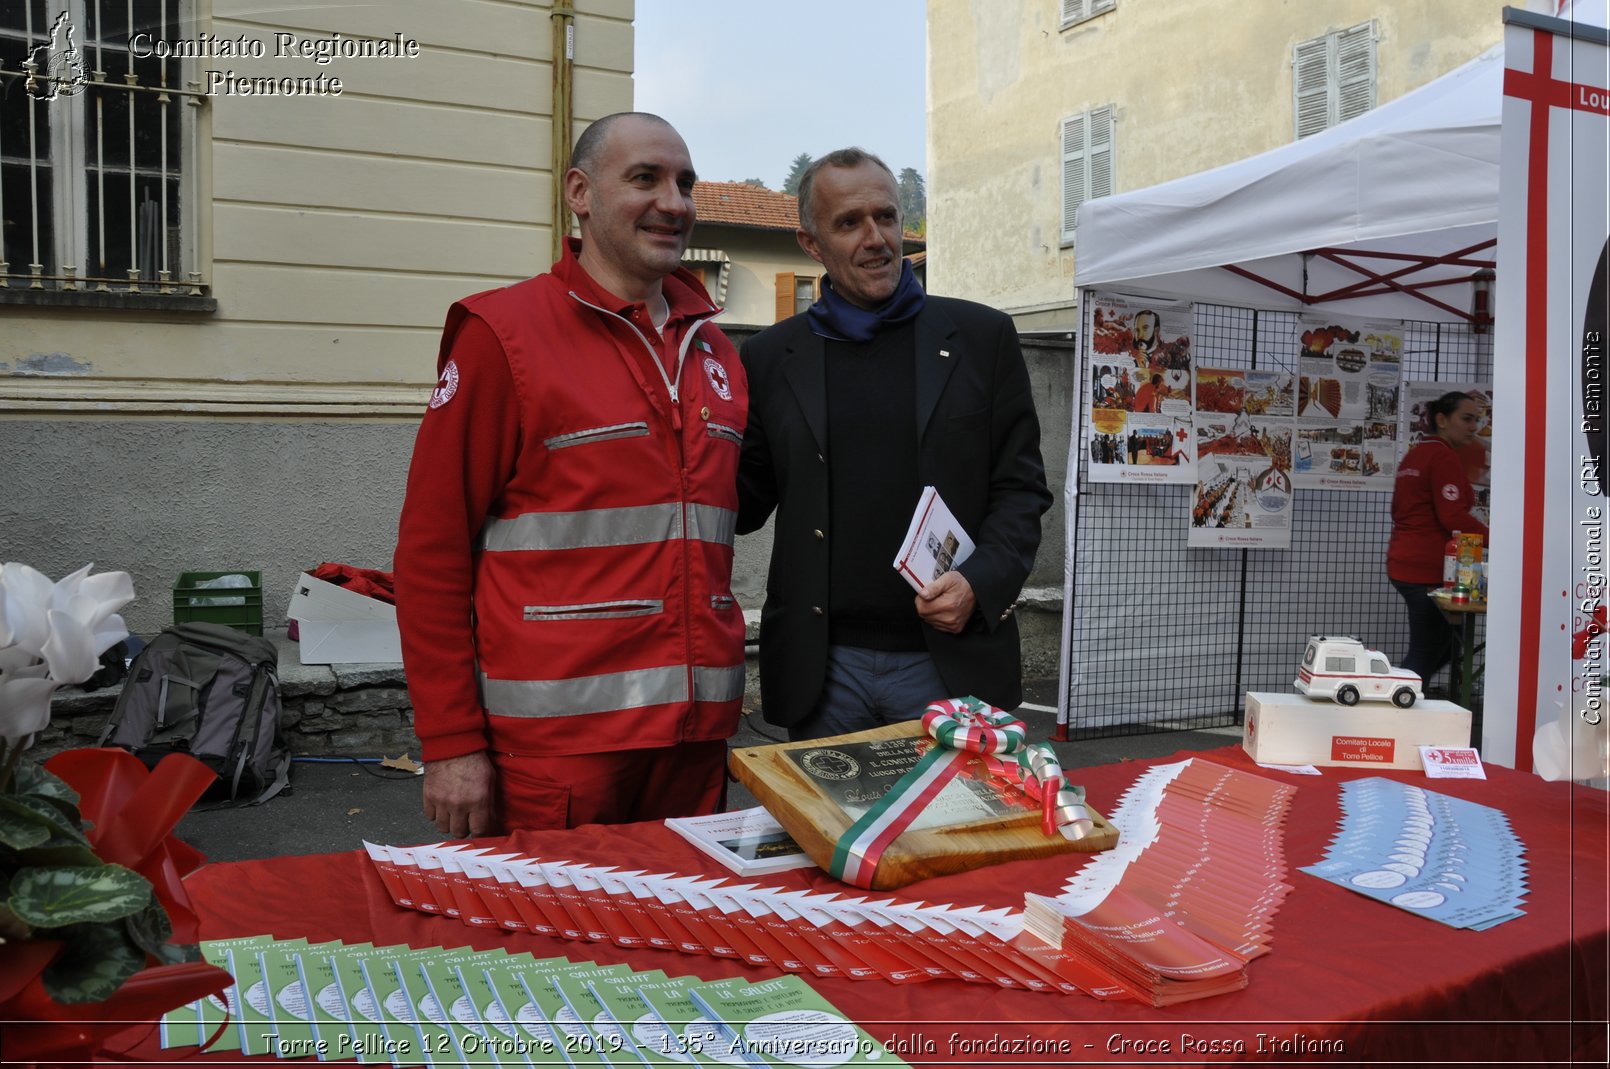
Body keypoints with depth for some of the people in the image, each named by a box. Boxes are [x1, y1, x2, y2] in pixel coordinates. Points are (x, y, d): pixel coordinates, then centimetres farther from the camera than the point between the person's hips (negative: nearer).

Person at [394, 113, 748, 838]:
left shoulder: (713, 351, 13)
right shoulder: (502, 333, -5)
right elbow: (432, 550, -7)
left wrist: (719, 699, 16)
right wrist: (450, 744, -10)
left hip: (694, 736, 6)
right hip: (553, 745, -5)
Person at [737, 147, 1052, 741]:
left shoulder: (981, 336, 4)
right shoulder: (771, 356, 7)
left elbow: (1021, 485, 4)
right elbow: (747, 497, 11)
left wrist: (981, 582, -12)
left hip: (952, 660, 0)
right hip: (821, 665, 1)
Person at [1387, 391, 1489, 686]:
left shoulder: (1415, 454, 18)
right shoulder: (1445, 456, -12)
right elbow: (1453, 517, -19)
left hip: (1403, 562, 10)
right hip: (1428, 569, -10)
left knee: (1445, 642, 17)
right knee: (1425, 655, -3)